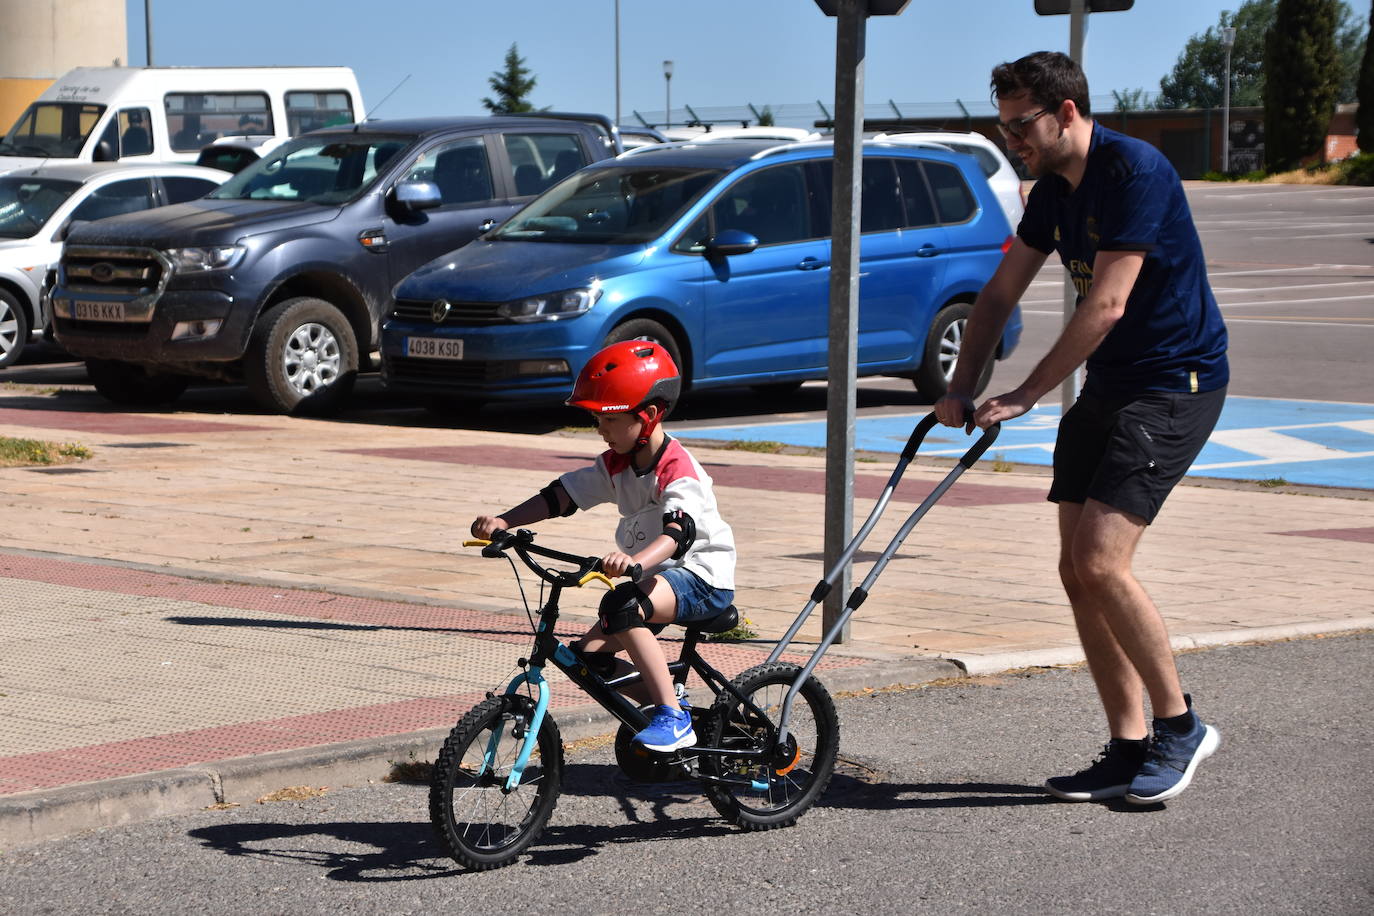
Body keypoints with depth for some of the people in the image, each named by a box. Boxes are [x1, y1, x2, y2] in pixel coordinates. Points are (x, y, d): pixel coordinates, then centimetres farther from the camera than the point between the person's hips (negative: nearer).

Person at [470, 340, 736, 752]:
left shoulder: (678, 470, -22)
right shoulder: (616, 464, 4)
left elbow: (679, 531, -39)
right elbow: (562, 495, 1)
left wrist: (634, 561, -58)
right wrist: (503, 521, -14)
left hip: (701, 577, -9)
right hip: (654, 574, 9)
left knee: (622, 607, -35)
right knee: (589, 656, -3)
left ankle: (674, 719, -31)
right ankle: (657, 697, 21)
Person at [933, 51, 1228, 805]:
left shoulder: (1135, 171, -19)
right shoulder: (1054, 191, 8)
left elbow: (1106, 304, -24)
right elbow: (999, 295, 13)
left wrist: (1025, 395, -20)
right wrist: (961, 389, 1)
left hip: (1176, 384, -9)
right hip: (1109, 384, 9)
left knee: (1100, 560, -18)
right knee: (1077, 571, 3)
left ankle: (1180, 724, -1)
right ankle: (1127, 749, 11)